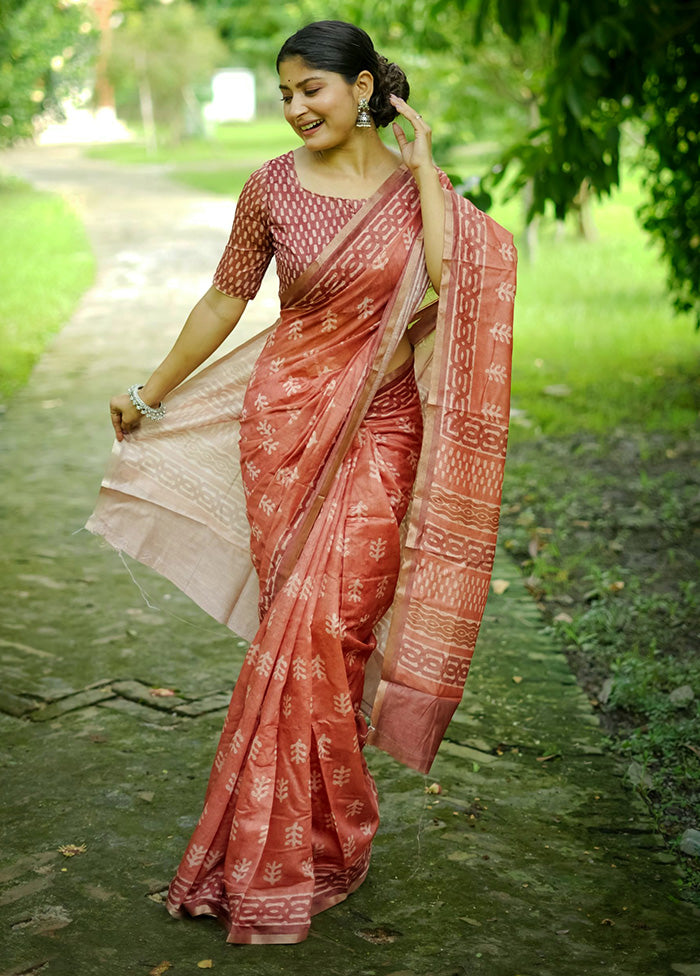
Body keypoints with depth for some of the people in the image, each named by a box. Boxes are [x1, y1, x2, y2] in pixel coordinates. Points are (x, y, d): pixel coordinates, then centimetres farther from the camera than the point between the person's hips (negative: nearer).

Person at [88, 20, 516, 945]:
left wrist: (422, 169, -11)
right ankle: (320, 831, 21)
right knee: (309, 627, 2)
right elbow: (226, 299, 12)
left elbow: (452, 275, -18)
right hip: (284, 420, 1)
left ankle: (273, 854, 9)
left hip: (379, 429, -1)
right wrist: (150, 393, 18)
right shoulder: (271, 187, 2)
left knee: (321, 622, -7)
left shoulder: (416, 183, 1)